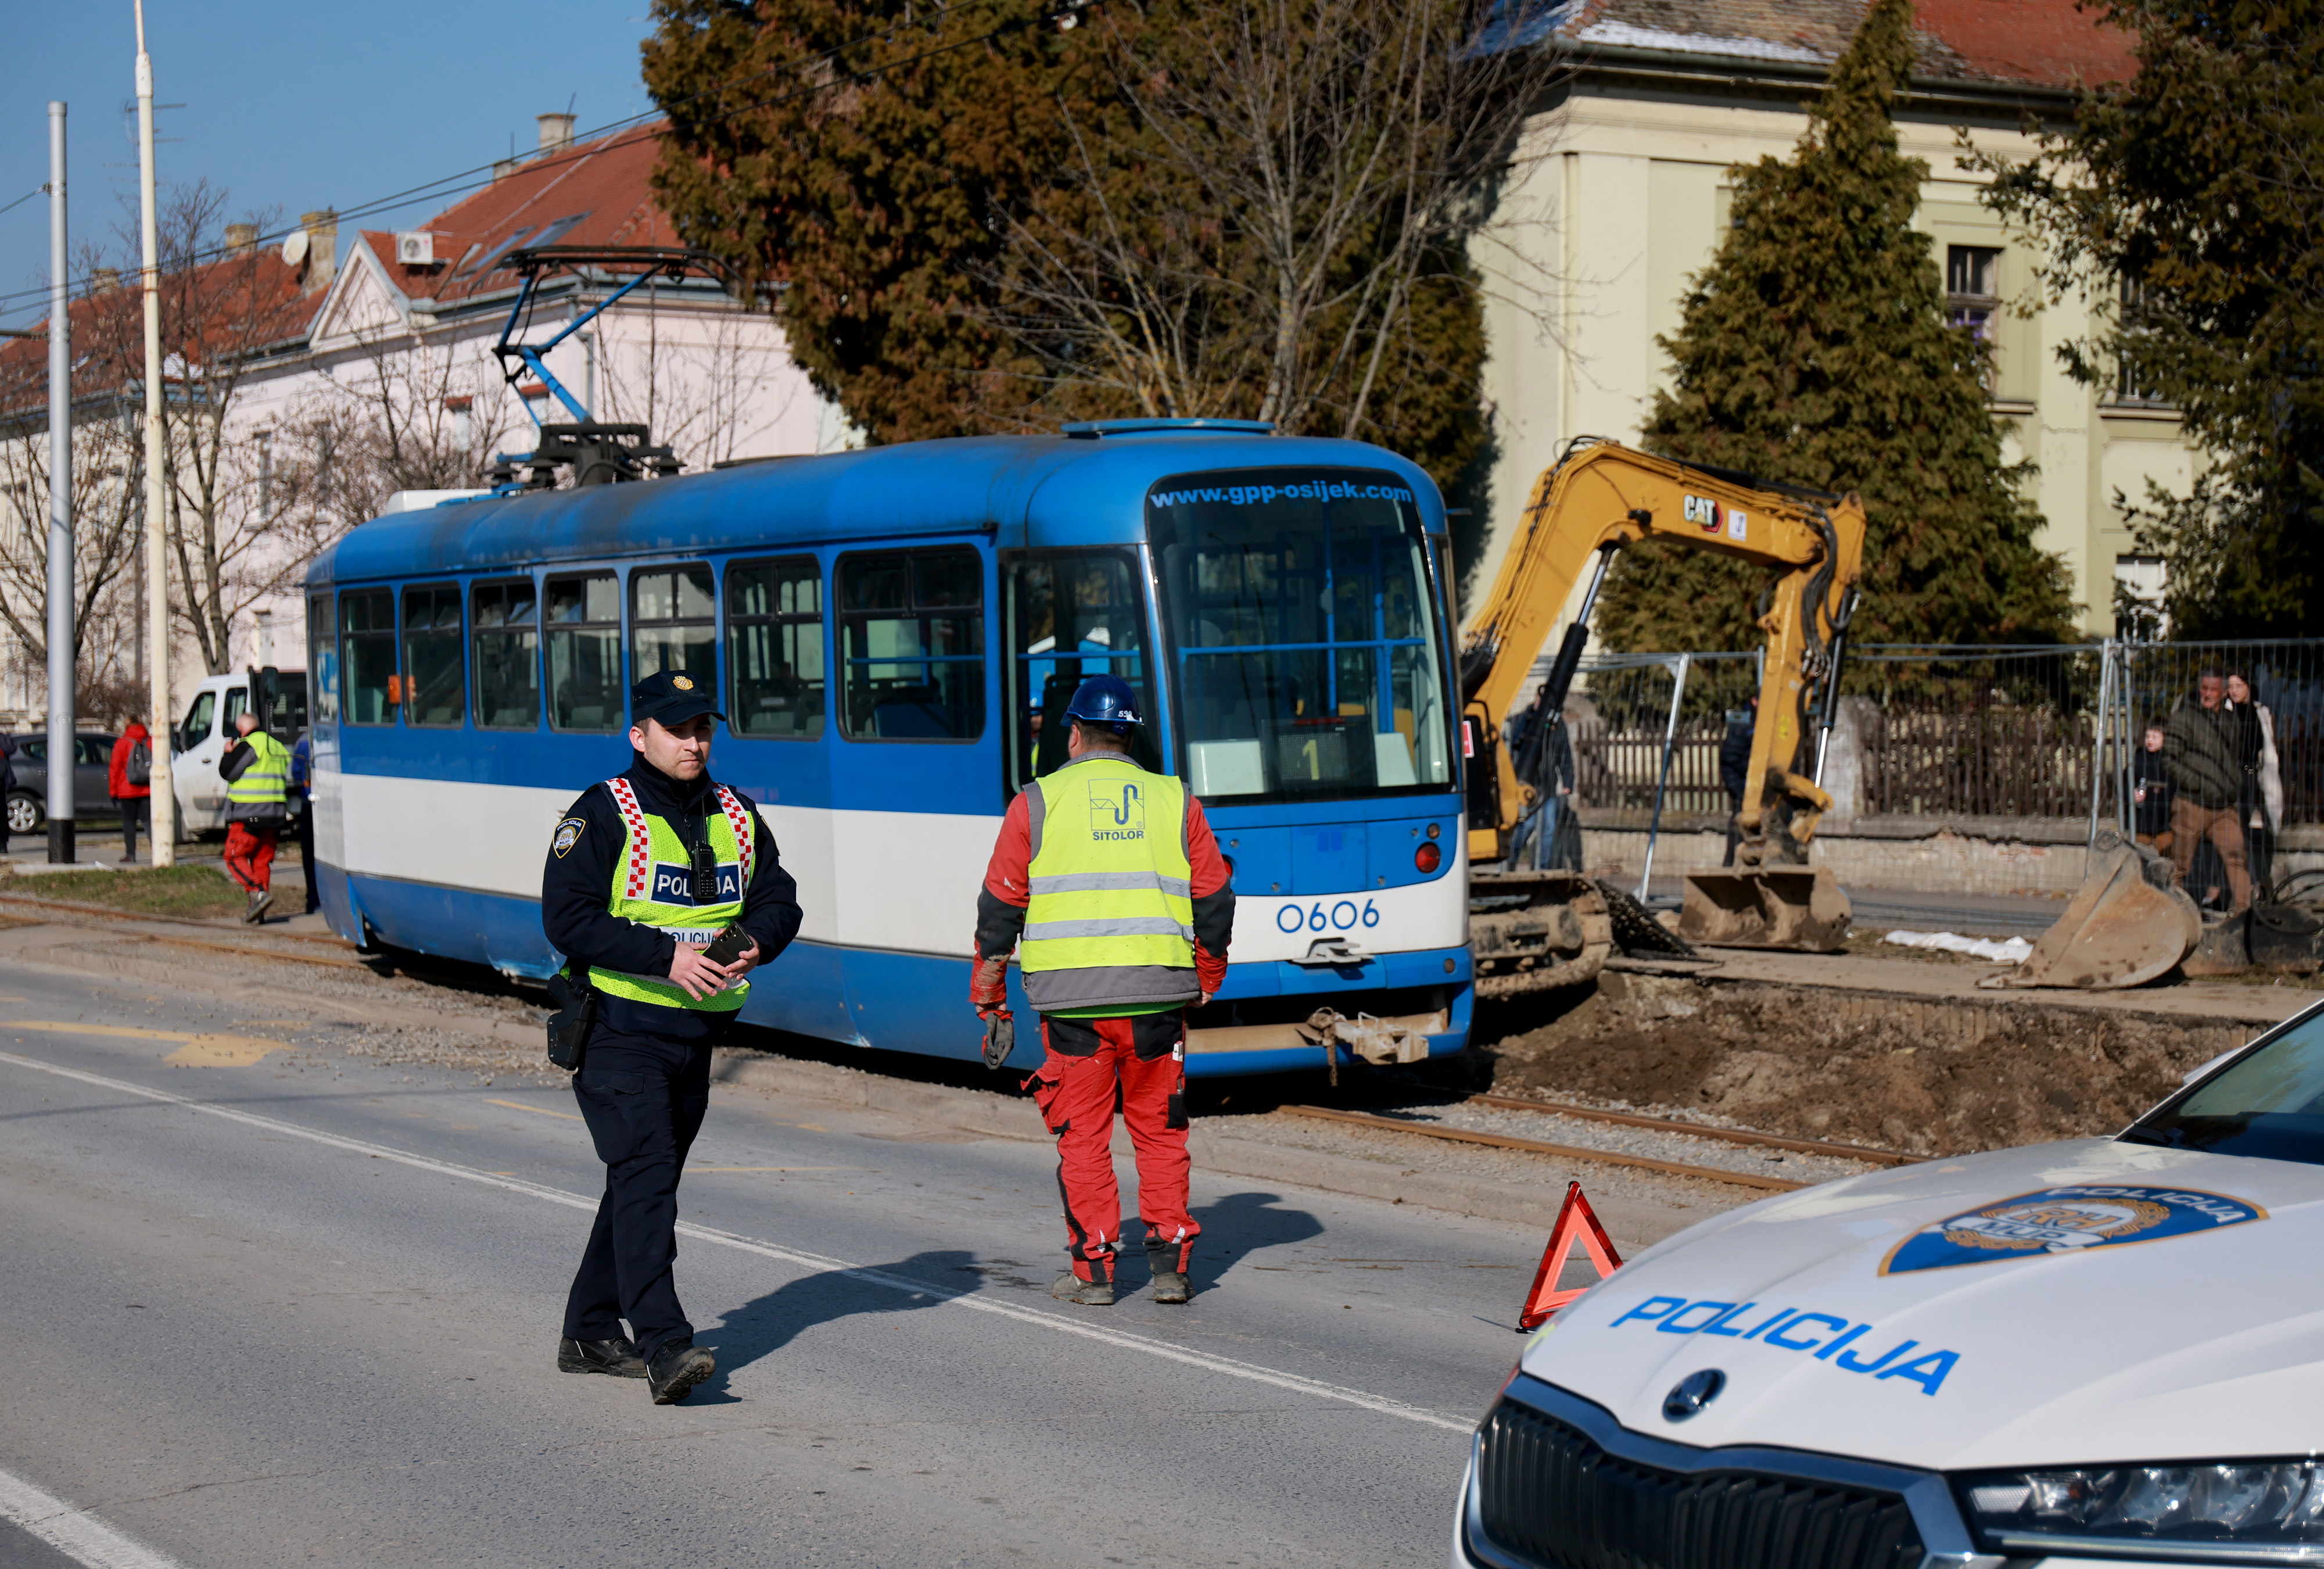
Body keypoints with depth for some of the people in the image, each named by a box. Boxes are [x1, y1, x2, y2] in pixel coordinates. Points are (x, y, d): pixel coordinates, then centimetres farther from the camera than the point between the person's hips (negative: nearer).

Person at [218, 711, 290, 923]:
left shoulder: (248, 745, -10)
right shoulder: (277, 747, 17)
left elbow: (227, 773, -10)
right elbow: (288, 780, 21)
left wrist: (228, 753, 4)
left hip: (249, 815, -8)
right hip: (273, 816, 8)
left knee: (234, 857, -1)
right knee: (262, 859, 10)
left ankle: (259, 893, -20)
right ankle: (258, 912, 7)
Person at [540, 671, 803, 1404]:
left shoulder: (736, 817, 11)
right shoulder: (602, 816, -9)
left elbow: (778, 897, 12)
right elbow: (567, 918, -16)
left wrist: (756, 940, -12)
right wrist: (667, 955, -24)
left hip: (696, 1033, 7)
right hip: (619, 1031, -7)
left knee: (649, 1182, 13)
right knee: (644, 1177, -17)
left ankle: (591, 1332, 26)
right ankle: (664, 1346, -22)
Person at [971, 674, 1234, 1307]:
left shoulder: (1037, 802, 3)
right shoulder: (1175, 801, 8)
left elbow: (1001, 905, 4)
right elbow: (1213, 903, 11)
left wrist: (987, 993, 14)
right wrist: (1205, 982, 25)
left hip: (1071, 999, -2)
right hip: (1157, 995, 2)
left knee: (1083, 1135, 6)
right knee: (1159, 1131, 11)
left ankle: (1093, 1270, 8)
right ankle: (1170, 1263, 8)